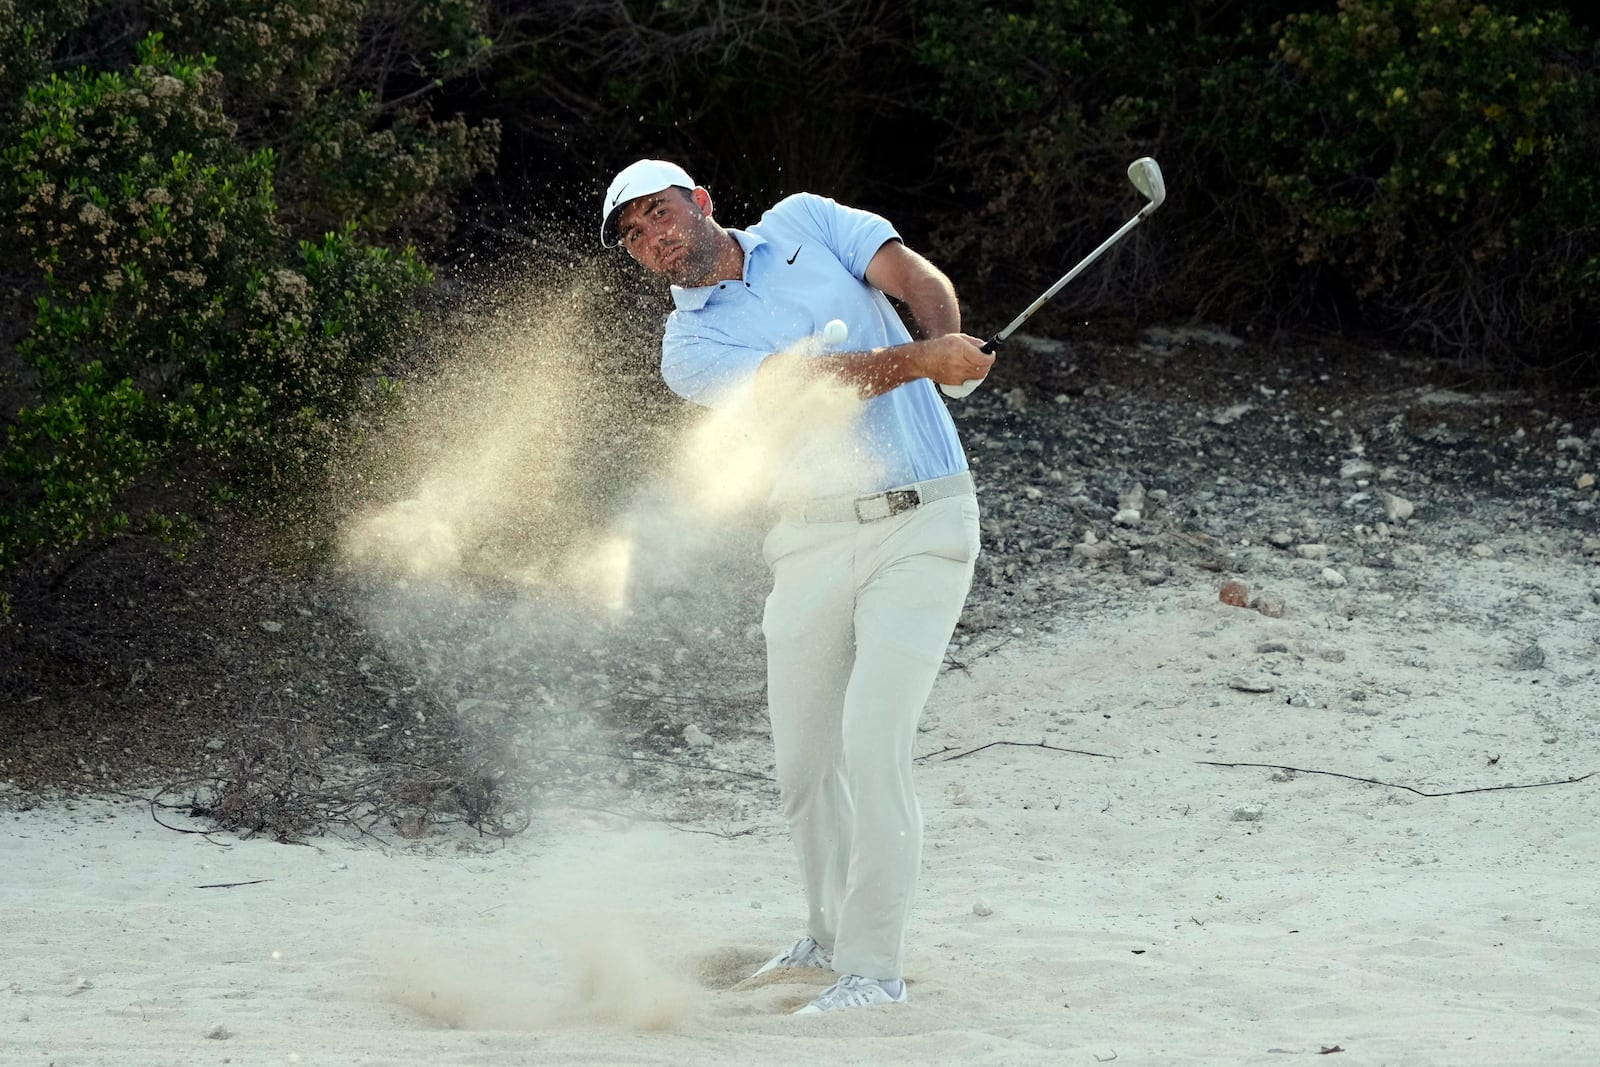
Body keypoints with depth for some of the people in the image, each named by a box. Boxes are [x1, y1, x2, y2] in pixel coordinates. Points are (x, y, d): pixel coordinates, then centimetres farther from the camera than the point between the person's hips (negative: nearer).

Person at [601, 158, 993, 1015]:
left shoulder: (804, 223, 9)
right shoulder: (689, 346, 2)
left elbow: (916, 280, -3)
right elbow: (799, 387, -14)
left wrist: (946, 344, -24)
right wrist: (919, 361, -25)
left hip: (921, 524, -2)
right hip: (814, 540, 2)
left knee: (872, 740, -14)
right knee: (804, 759, 6)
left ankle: (872, 966, -11)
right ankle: (831, 934, 30)